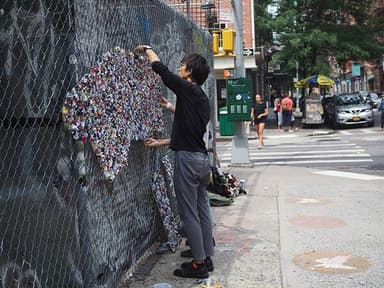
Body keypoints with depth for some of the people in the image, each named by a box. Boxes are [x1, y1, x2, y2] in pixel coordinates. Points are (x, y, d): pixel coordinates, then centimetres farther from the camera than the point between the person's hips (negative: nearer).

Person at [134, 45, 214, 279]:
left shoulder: (187, 90, -11)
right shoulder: (203, 99, 15)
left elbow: (160, 68, -6)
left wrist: (146, 49, 12)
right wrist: (161, 142, 28)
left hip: (188, 159, -9)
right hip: (202, 157, 9)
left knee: (189, 215, -1)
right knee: (202, 210, 14)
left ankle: (199, 264, 6)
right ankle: (207, 258, 22)